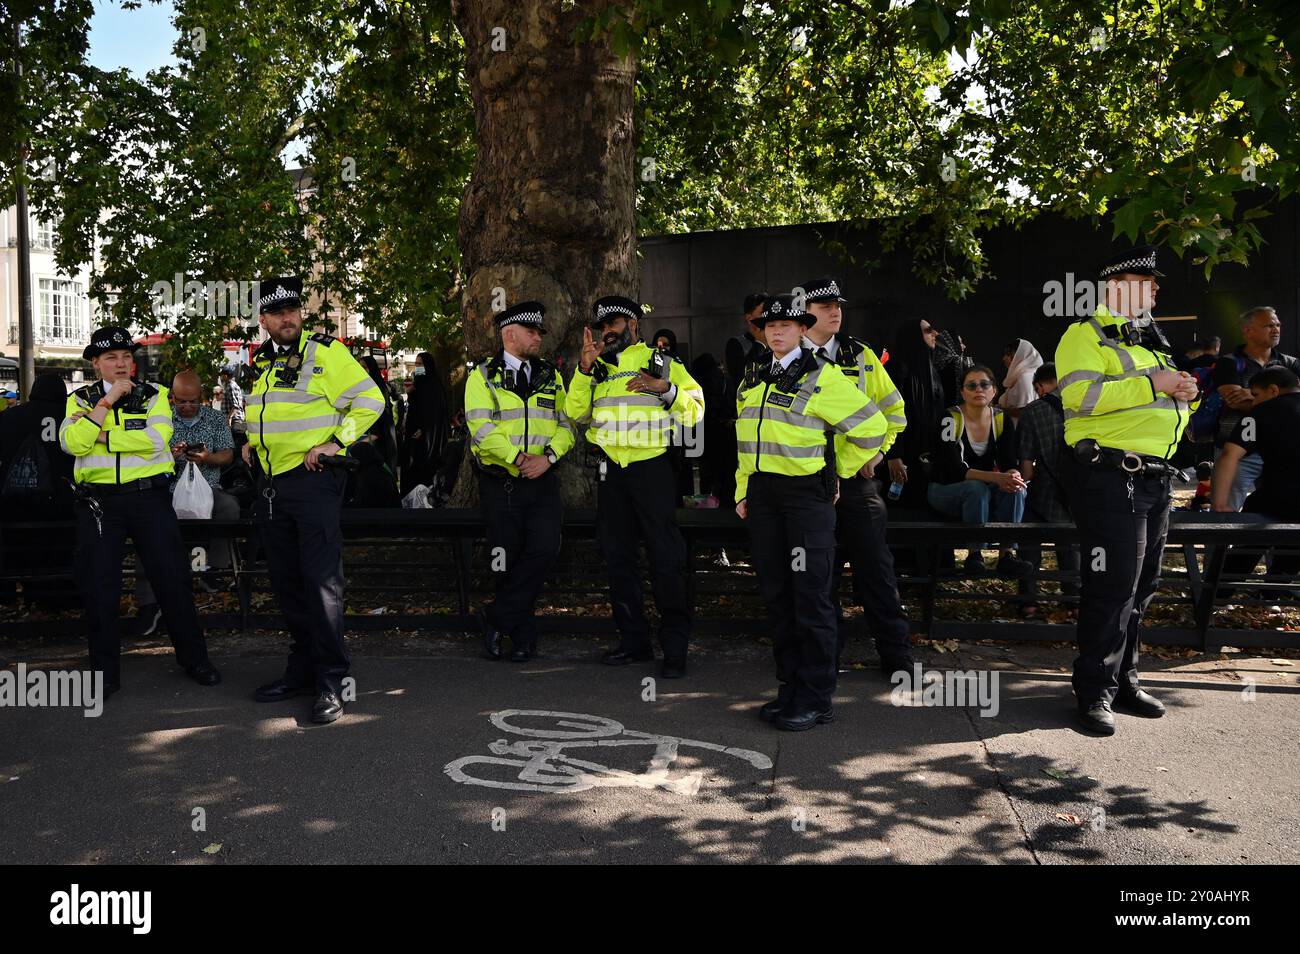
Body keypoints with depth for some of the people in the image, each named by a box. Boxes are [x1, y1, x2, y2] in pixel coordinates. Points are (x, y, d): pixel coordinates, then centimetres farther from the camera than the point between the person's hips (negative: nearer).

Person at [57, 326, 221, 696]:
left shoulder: (154, 394, 6)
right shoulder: (81, 399, 7)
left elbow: (156, 439, -13)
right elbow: (72, 443, -12)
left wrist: (100, 435, -11)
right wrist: (108, 400, -13)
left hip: (149, 496, -1)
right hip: (98, 501, 1)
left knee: (172, 578, 2)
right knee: (98, 586, 3)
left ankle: (194, 659, 16)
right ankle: (104, 672, 16)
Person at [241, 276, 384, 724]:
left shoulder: (325, 352, -8)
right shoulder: (260, 362, 14)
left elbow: (370, 400, -12)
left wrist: (334, 442, -17)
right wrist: (252, 441, 14)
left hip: (314, 480, -8)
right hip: (272, 483, 8)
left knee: (321, 580, -9)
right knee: (286, 582, 13)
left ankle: (331, 682, -4)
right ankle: (302, 669, 25)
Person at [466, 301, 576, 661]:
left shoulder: (550, 377, 13)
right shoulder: (482, 377, 2)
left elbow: (565, 425, 6)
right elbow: (481, 428, -10)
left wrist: (547, 457, -12)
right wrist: (518, 459, -19)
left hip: (543, 482, 2)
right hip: (500, 483, -2)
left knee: (544, 548, -17)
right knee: (507, 560, 4)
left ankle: (496, 617, -3)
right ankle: (522, 636, 20)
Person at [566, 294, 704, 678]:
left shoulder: (662, 363, 4)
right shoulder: (598, 368, 14)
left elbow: (695, 408, -2)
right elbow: (576, 412, 0)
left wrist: (665, 389, -17)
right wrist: (585, 368, -9)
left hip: (651, 467, -5)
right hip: (611, 471, 5)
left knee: (666, 557, -5)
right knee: (618, 556, 9)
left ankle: (675, 646, 1)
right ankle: (634, 639, 21)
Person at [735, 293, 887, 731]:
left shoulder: (821, 377, -7)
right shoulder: (753, 380, 14)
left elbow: (871, 426, -6)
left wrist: (839, 472, 2)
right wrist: (743, 491, 16)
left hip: (806, 492, -7)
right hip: (762, 493, 7)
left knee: (810, 595, -6)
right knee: (777, 594, 10)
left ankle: (817, 698, 2)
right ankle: (790, 687, 20)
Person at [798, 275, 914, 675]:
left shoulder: (861, 356, 7)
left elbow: (893, 410, 12)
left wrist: (875, 451, -1)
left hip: (856, 476, 1)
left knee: (875, 566, 2)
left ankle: (897, 657, 11)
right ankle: (825, 654, 19)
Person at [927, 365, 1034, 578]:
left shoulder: (1002, 420, 0)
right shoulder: (951, 420, -15)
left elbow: (1010, 464, -6)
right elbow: (955, 470, -25)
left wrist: (1014, 476, -32)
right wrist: (996, 478, -38)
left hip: (984, 491, 4)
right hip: (945, 490, -4)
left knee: (1015, 489, -26)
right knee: (976, 488, -36)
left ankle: (1007, 555, -27)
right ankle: (974, 555, -26)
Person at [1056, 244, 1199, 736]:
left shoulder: (1150, 338, 21)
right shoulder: (1085, 334, -5)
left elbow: (1165, 412, 28)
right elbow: (1080, 394, -22)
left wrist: (1184, 394, 5)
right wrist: (1152, 383, -20)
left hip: (1155, 476, 9)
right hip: (1110, 473, -9)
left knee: (1141, 585, 13)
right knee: (1112, 585, -9)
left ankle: (1123, 679, 24)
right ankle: (1094, 691, 0)